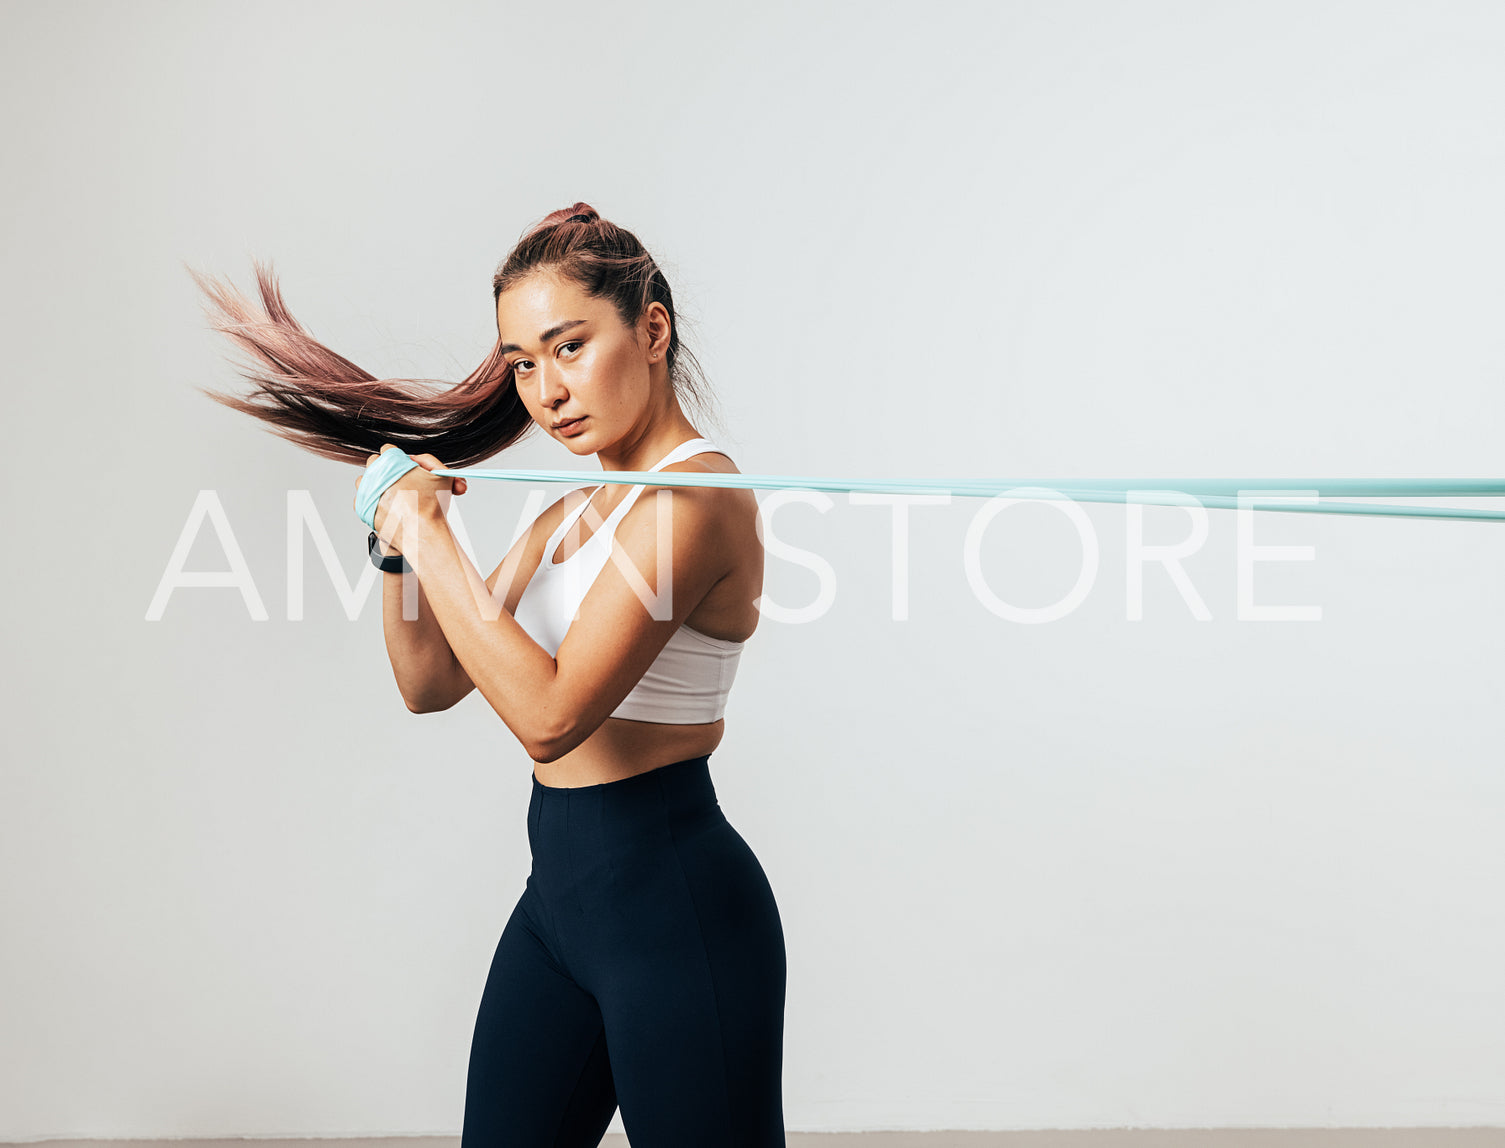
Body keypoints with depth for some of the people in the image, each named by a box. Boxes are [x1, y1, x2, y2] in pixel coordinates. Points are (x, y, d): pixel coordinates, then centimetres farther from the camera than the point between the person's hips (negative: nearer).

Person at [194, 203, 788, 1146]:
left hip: (672, 899, -9)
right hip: (562, 888, 9)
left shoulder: (696, 494, -17)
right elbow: (431, 683, 15)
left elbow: (550, 713, -26)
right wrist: (398, 544, -2)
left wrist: (430, 534, -19)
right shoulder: (575, 510, 12)